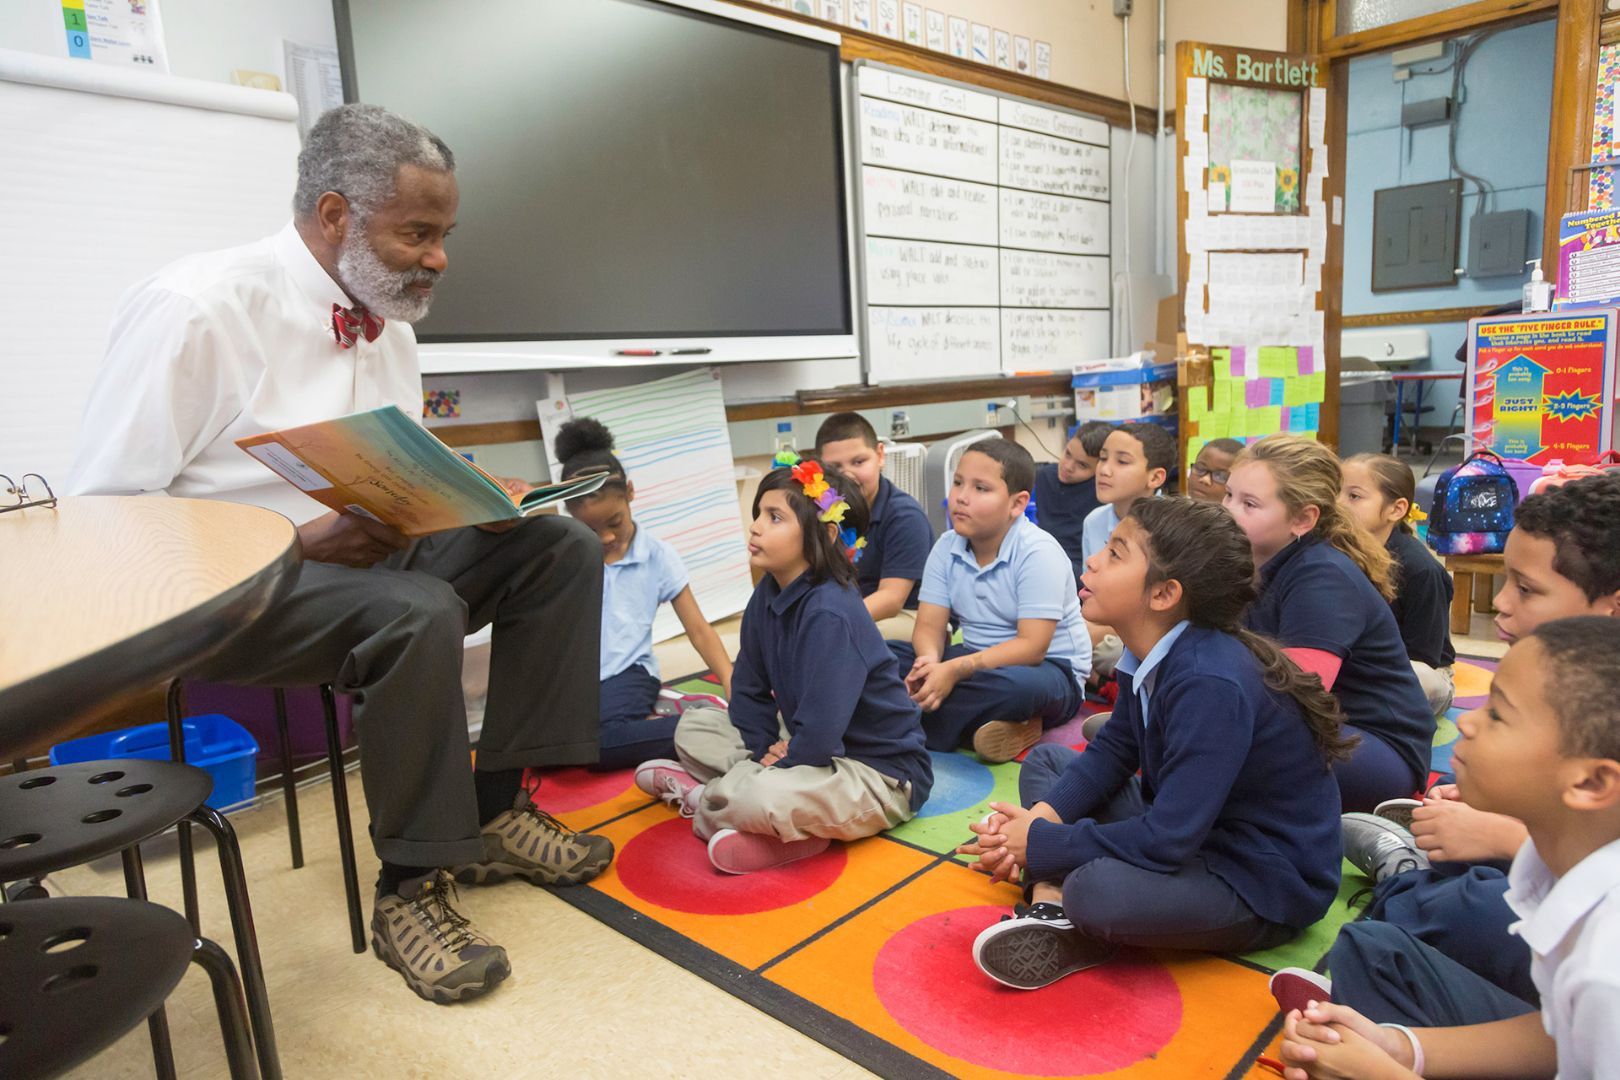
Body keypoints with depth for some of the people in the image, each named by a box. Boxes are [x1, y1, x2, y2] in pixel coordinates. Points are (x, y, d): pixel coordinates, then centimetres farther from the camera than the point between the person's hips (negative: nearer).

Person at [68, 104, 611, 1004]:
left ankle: (497, 806, -3)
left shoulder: (393, 327, 7)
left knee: (563, 548, -9)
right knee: (418, 612, -35)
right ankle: (411, 888, -16)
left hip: (362, 554, 7)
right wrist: (299, 540, -27)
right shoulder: (197, 308, -15)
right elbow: (105, 512, -16)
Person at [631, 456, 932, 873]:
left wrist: (777, 767, -13)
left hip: (879, 774, -9)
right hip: (801, 744, 9)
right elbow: (749, 692, 6)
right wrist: (766, 749, -9)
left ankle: (702, 799, -6)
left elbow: (819, 736, -30)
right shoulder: (768, 595, -1)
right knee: (695, 725, 14)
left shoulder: (831, 615, -27)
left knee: (767, 798, -36)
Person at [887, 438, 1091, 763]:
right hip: (976, 660, 6)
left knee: (1021, 685, -42)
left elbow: (1032, 647, -24)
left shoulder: (1038, 553, -19)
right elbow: (929, 626, -5)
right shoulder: (946, 547, 0)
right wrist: (930, 662, -30)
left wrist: (955, 670, -35)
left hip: (1046, 667, -6)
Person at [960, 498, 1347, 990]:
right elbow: (1111, 752, 6)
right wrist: (1043, 815, -11)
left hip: (1268, 882, -9)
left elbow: (1166, 841, -31)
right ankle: (1052, 914, -9)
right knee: (1046, 760, 10)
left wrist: (1042, 844, -19)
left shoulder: (1211, 686, -31)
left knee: (1096, 890, -37)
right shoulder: (1151, 654, -4)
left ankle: (1066, 905, -2)